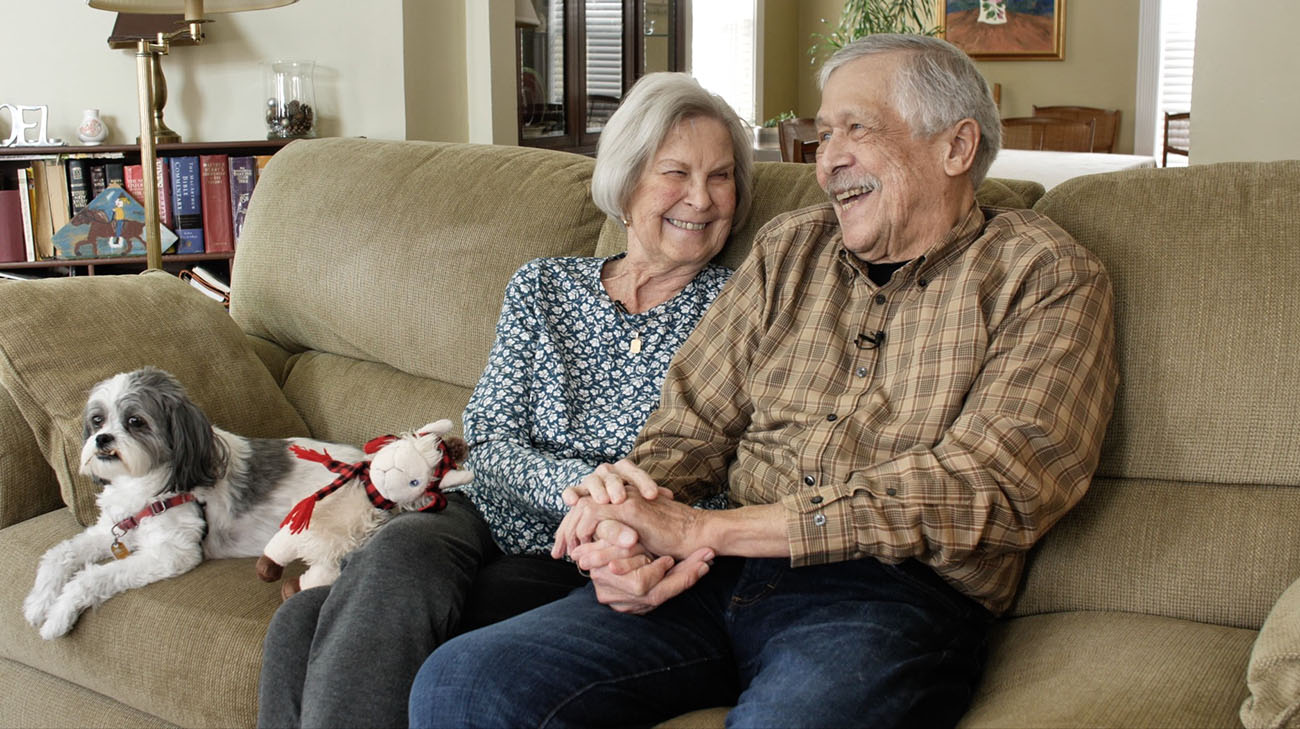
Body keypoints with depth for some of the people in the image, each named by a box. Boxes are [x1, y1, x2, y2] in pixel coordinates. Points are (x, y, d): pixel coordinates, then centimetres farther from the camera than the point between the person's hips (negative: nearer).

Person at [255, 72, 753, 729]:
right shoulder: (543, 287, 11)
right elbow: (489, 440, 1)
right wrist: (588, 485, -20)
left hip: (587, 566, -3)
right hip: (488, 521, 4)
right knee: (301, 622, -28)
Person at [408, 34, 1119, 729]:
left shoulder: (1048, 279, 2)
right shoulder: (789, 248, 17)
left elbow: (983, 490, -11)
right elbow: (691, 426, 14)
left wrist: (701, 528, -15)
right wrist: (632, 528, -12)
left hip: (894, 596, -4)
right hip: (723, 573, 5)